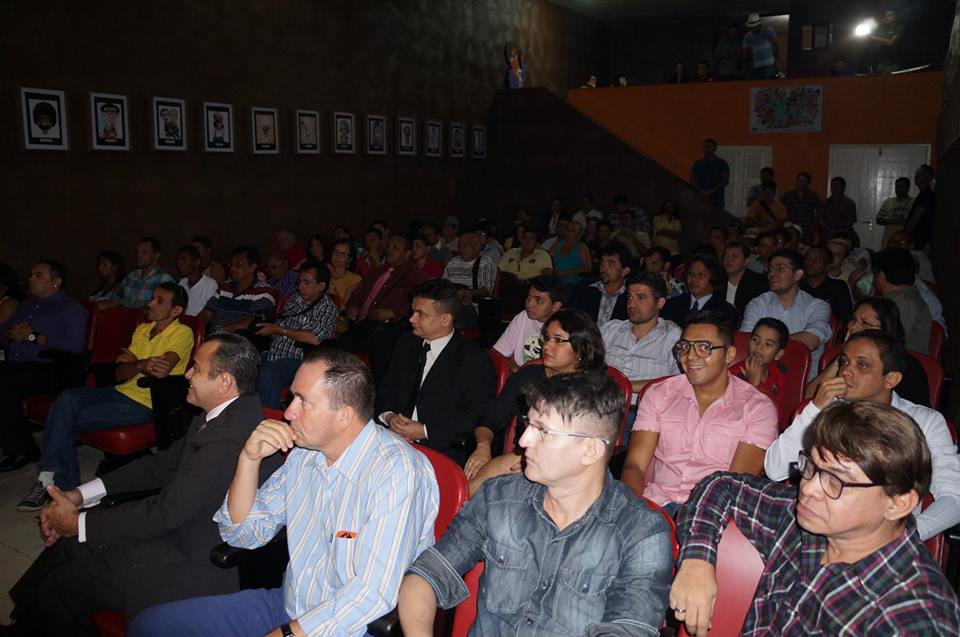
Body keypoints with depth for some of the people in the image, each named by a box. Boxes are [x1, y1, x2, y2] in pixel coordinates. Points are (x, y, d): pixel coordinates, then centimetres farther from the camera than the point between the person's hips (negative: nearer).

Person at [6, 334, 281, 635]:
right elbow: (163, 463, 9)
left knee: (58, 587, -3)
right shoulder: (223, 414, 1)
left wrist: (78, 524, -12)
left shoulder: (230, 438, -30)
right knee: (69, 544, 14)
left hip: (200, 566, -9)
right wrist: (80, 495, 4)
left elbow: (167, 511, -25)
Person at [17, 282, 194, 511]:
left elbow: (161, 371, -25)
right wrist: (141, 365, -11)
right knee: (67, 398, -18)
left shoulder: (182, 333, -7)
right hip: (123, 391, 7)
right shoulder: (142, 329, 16)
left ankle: (60, 483, 2)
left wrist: (135, 363, -12)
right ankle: (49, 478, -14)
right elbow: (120, 374, 7)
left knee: (68, 419, -15)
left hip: (146, 403, -7)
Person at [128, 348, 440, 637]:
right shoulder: (305, 452, 4)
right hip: (287, 606, 8)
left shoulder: (397, 472, -22)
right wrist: (250, 458, -4)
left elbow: (373, 593, -26)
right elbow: (242, 533, 10)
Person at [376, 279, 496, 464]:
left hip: (443, 449, -6)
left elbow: (478, 416, -10)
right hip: (395, 438, 6)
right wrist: (388, 415, -4)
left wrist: (425, 431, -15)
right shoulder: (407, 343, 15)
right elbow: (386, 388, 19)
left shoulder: (475, 360, -6)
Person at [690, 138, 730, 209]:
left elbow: (725, 181, 1)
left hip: (716, 200, -2)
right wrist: (701, 191, -8)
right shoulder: (697, 164, 14)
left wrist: (711, 191, -11)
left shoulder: (722, 163, 8)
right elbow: (692, 181, 10)